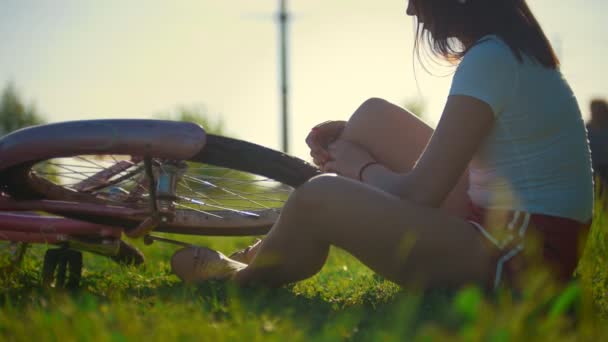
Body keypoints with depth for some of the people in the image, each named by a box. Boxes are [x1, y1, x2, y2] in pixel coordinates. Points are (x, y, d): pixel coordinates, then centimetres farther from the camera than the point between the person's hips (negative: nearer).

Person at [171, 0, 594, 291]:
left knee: (320, 196, -17)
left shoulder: (489, 60, -19)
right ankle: (281, 247, 21)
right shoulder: (515, 50, 11)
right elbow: (449, 149, 23)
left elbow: (418, 193, -18)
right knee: (375, 116, 11)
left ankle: (243, 278, 14)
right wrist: (350, 136, 12)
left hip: (514, 262, -10)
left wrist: (360, 168, 2)